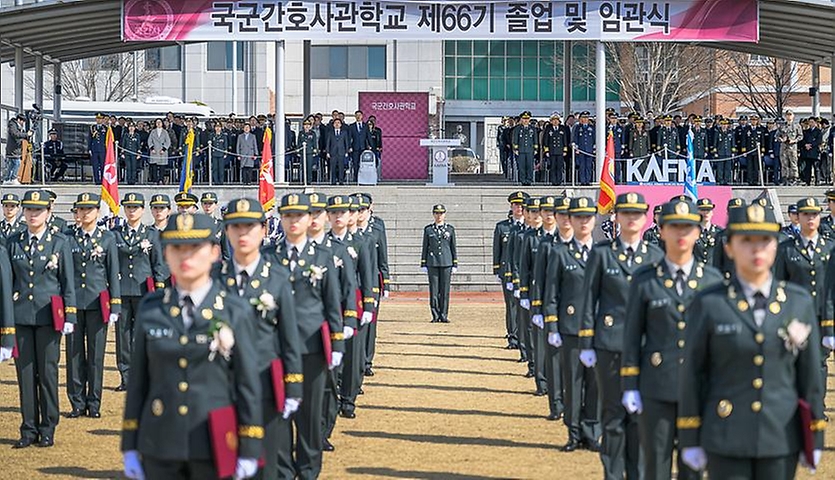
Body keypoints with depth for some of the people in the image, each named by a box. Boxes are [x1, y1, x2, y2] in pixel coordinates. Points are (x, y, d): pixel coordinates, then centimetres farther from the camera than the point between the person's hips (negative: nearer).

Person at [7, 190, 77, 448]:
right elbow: (7, 281, 9)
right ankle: (29, 429, 11)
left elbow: (68, 281, 1)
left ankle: (48, 429, 10)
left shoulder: (60, 242, 1)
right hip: (20, 316, 2)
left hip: (48, 315, -2)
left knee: (48, 372, 1)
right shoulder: (13, 242, 7)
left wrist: (69, 317, -4)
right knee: (25, 372, 4)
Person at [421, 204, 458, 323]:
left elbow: (453, 247, 9)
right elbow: (425, 247, 8)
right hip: (432, 263, 0)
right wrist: (423, 264, 3)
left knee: (445, 290, -1)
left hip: (446, 263, 0)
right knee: (434, 290, -1)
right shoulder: (428, 229, 6)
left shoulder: (450, 229, 7)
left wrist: (455, 264, 4)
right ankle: (435, 316, 4)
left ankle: (444, 316, 5)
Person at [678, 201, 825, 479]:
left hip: (782, 437, 2)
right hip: (726, 440, -2)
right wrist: (689, 439, -1)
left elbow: (810, 373, 5)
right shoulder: (708, 305, -5)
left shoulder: (799, 303, 2)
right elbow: (692, 374, -1)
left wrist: (815, 439, 6)